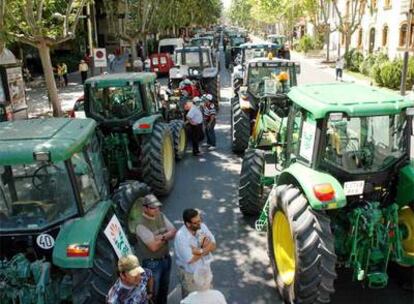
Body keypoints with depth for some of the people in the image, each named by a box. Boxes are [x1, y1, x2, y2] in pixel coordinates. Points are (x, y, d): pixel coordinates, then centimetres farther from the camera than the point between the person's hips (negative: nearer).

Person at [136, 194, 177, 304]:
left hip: (166, 258, 7)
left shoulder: (161, 215, -2)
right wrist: (167, 236, -13)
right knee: (153, 292, 10)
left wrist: (162, 237, -23)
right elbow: (154, 247, -27)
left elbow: (174, 232, -4)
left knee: (164, 288, 24)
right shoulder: (141, 225, -24)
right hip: (152, 263, -6)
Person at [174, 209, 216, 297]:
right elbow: (190, 259, -28)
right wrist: (204, 249, -17)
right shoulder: (181, 236, -28)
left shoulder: (202, 227, -10)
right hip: (190, 273, -5)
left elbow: (213, 246, -8)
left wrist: (199, 251, -26)